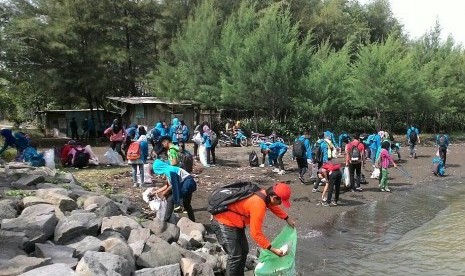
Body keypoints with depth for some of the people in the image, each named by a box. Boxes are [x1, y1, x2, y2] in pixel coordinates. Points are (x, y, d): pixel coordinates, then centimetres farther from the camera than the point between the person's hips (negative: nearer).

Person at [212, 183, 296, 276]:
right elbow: (256, 233, -26)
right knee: (235, 256, -10)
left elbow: (273, 206, 22)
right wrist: (273, 249, -21)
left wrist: (287, 218, 18)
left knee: (244, 251, 16)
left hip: (233, 221, 10)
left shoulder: (264, 193, -3)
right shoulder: (258, 205, -31)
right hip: (224, 223, -10)